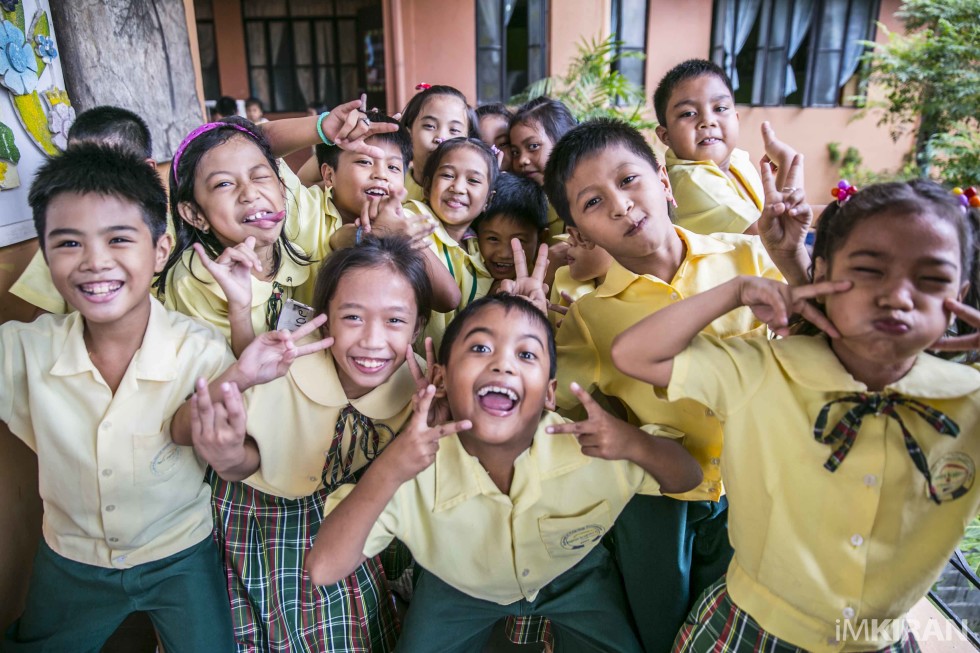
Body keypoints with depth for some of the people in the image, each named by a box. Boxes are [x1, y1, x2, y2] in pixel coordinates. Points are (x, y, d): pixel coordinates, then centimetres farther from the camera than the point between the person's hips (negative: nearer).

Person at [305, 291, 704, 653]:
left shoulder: (591, 450, -33)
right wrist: (386, 473, -53)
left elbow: (689, 478, -19)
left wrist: (638, 446, -43)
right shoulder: (413, 469, -34)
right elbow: (323, 570, -36)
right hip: (459, 588, 0)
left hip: (573, 577, 1)